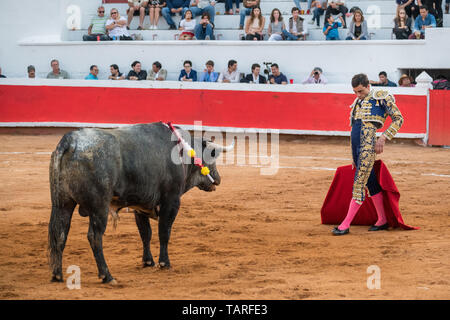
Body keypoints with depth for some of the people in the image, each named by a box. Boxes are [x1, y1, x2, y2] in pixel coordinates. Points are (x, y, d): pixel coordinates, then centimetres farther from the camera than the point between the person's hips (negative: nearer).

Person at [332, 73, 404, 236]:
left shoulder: (381, 97, 2)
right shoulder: (357, 102, 23)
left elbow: (398, 119, -1)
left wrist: (383, 138, -11)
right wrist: (354, 156, 24)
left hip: (369, 141, -8)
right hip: (355, 142, 8)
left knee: (359, 182, -11)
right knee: (370, 182, 10)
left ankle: (345, 224, -14)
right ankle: (383, 220, 18)